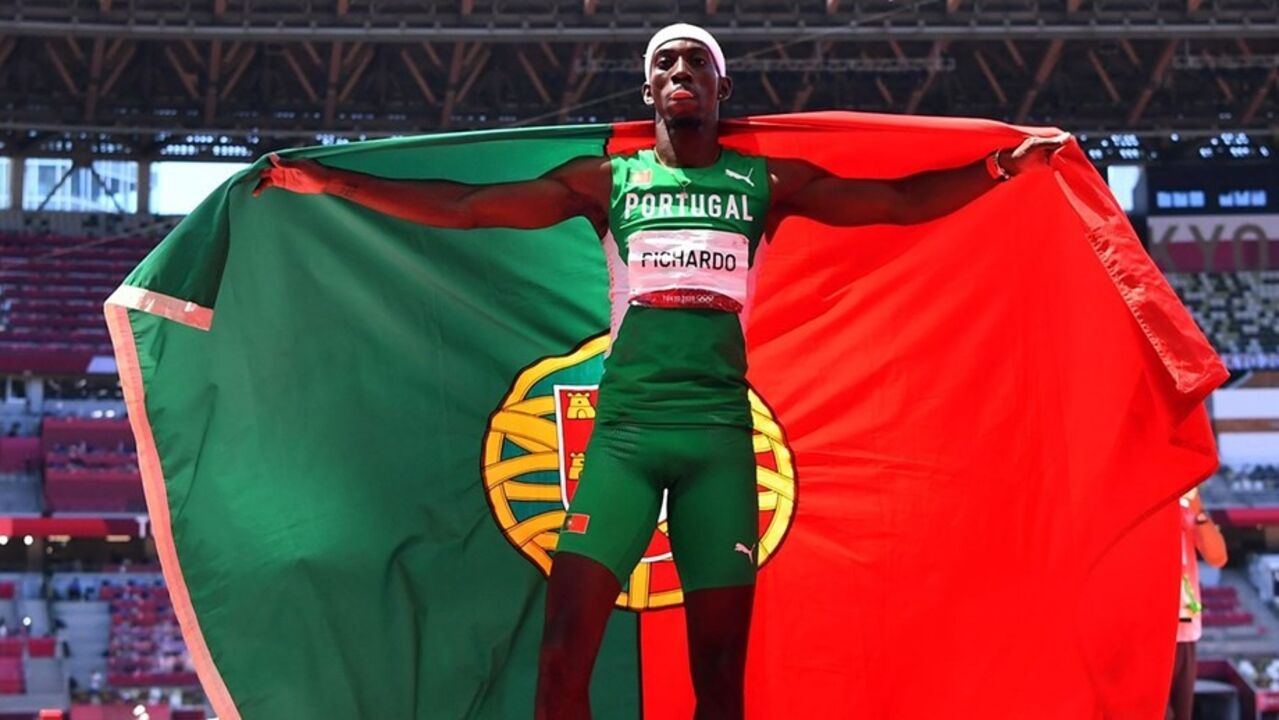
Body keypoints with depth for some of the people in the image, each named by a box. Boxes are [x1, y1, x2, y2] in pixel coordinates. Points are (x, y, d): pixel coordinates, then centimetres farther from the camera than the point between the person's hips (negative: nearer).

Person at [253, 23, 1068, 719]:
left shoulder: (767, 183, 11)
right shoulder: (606, 181, 10)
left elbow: (901, 201, 7)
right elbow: (463, 206, 6)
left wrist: (1001, 166, -8)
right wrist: (333, 181, 0)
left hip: (721, 431, 1)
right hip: (625, 427, 0)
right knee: (565, 653, -12)